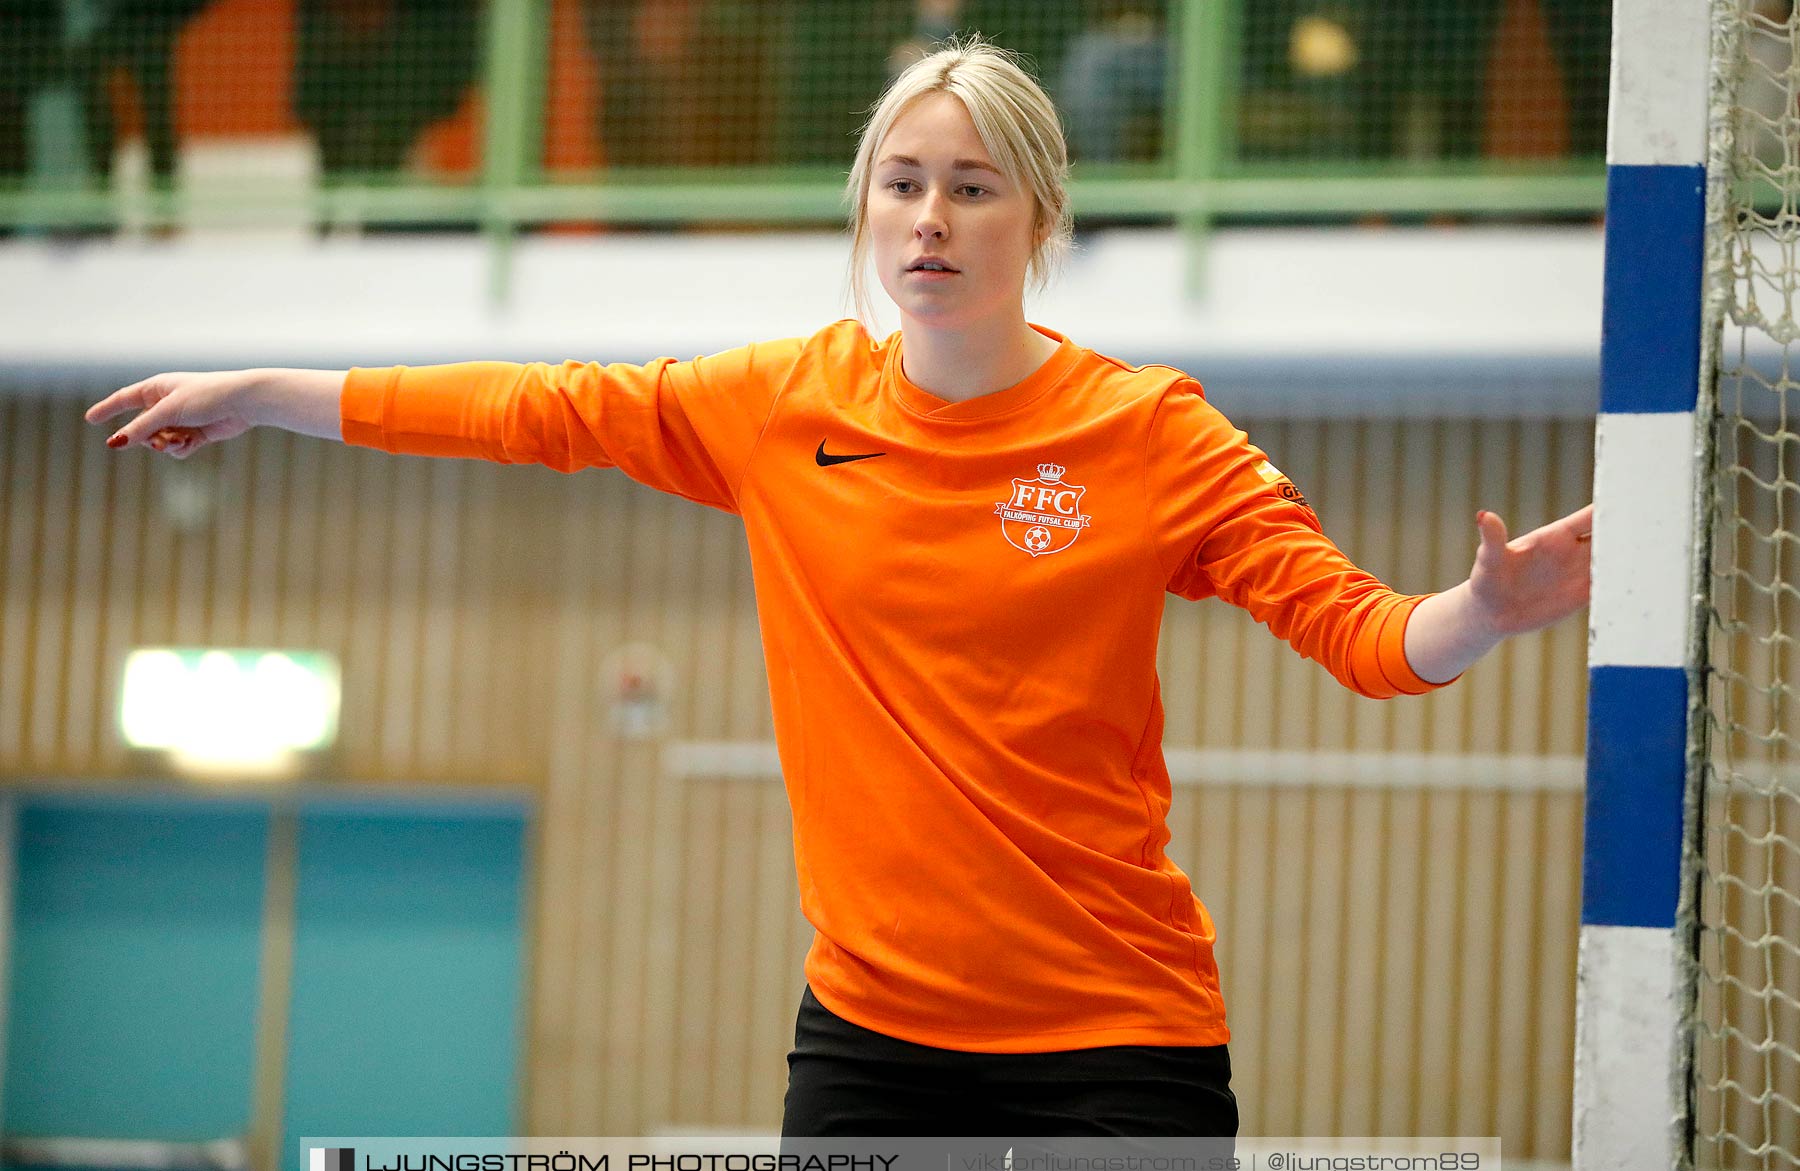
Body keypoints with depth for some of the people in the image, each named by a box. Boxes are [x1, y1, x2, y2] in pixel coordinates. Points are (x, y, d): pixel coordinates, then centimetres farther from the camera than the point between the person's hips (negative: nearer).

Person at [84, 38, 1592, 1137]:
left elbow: (1359, 630, -9)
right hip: (871, 1032, 3)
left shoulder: (1146, 431, -5)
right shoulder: (788, 405, 3)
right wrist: (263, 395, 14)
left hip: (1114, 1044, -3)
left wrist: (1483, 611, -30)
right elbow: (549, 409, 12)